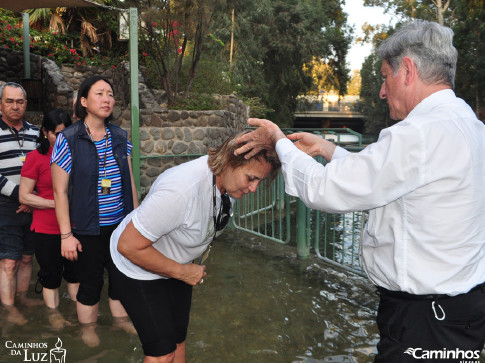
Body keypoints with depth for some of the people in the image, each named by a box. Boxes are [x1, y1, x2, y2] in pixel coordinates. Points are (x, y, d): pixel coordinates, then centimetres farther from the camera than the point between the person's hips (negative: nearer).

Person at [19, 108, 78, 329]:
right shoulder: (35, 157, -7)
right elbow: (24, 196, -7)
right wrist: (56, 203, -16)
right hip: (47, 228, -3)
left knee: (75, 269, 15)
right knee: (51, 272, 11)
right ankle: (53, 312, 29)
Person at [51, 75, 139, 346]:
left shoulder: (120, 137, 3)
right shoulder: (68, 140, -11)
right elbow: (60, 191, -10)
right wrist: (66, 235, -11)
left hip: (121, 223, 4)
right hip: (89, 228, -4)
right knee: (91, 280, 10)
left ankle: (121, 317, 41)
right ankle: (88, 327, 36)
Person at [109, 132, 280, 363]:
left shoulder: (226, 178, -17)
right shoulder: (182, 189, -41)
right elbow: (128, 246, -33)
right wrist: (183, 272, -23)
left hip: (176, 265, 7)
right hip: (138, 267, -7)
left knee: (178, 341, 16)